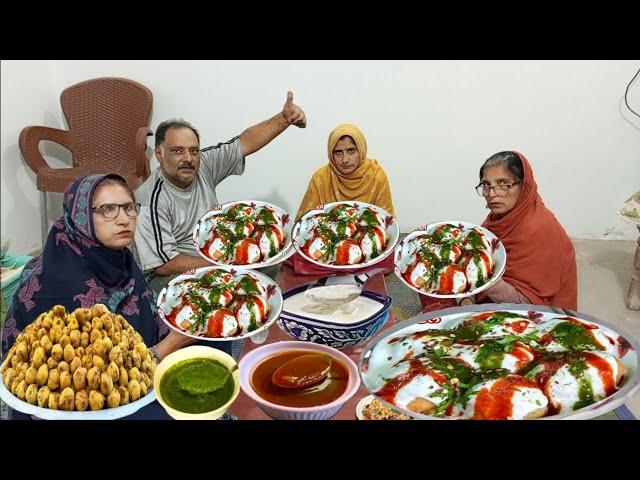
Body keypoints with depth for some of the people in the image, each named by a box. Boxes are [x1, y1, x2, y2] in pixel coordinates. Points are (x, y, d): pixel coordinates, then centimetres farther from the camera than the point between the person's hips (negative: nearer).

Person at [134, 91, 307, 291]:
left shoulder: (204, 165, -2)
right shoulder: (151, 200, -20)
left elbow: (246, 143, -6)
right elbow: (163, 264, -21)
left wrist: (285, 118, -20)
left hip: (216, 257, 7)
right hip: (173, 275, -7)